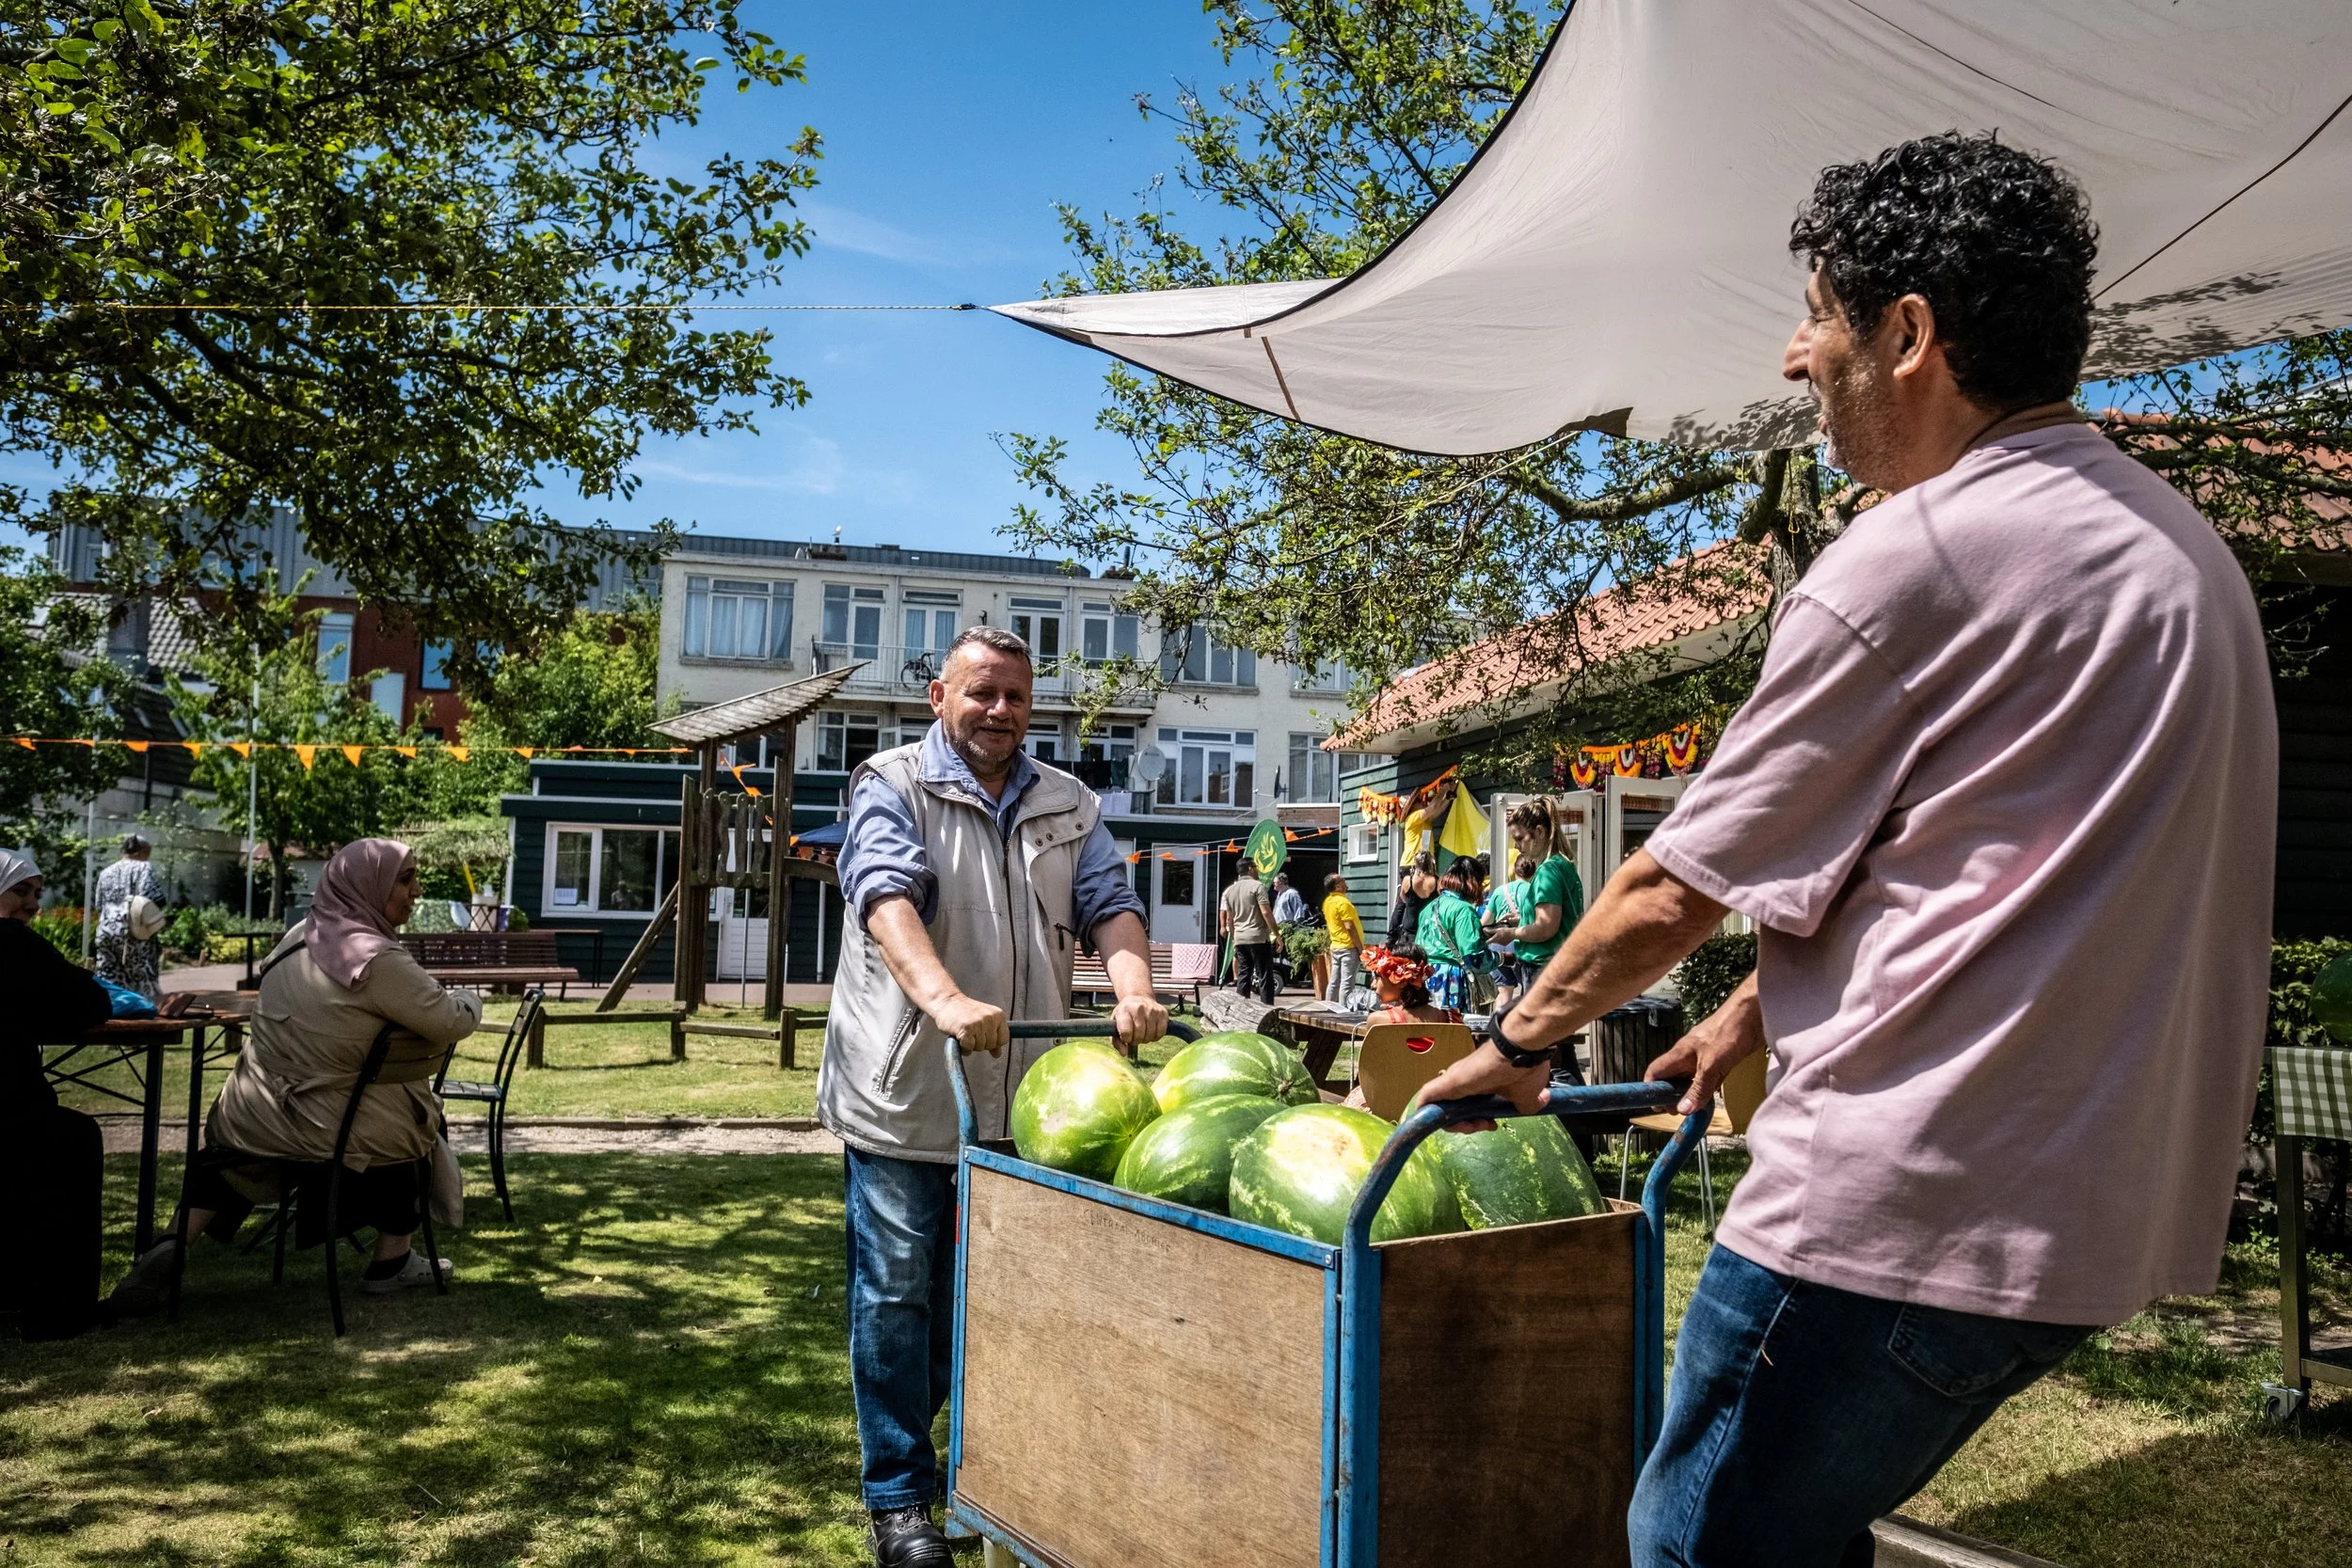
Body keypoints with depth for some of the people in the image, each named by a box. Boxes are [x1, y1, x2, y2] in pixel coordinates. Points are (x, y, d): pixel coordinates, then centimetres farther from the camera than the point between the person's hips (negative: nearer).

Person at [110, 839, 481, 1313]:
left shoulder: (299, 936, 3)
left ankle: (173, 1246, 10)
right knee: (413, 1117, 19)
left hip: (247, 1119, 6)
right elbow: (451, 1024, -15)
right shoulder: (377, 960, -20)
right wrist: (469, 999, 7)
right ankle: (392, 1262, 25)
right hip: (320, 1131, -6)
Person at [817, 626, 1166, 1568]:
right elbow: (888, 896, -19)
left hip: (1021, 1093, 4)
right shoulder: (892, 786, -3)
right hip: (903, 1090, -4)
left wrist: (1135, 989, -18)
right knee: (897, 1294, 2)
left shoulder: (1066, 804, 12)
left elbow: (1108, 905, 4)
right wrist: (945, 1000, -36)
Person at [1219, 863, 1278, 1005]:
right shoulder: (1257, 886, -8)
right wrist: (1276, 934, -12)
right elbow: (1266, 912, -15)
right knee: (1265, 977, -3)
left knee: (1243, 976, 10)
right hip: (1258, 937, -6)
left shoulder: (1230, 891, 14)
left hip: (1240, 939, 7)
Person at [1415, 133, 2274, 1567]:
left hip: (1897, 1205, -9)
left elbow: (1676, 894, -9)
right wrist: (1761, 1011, 22)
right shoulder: (2182, 547, 14)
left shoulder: (1913, 559, -15)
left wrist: (1517, 1042, 7)